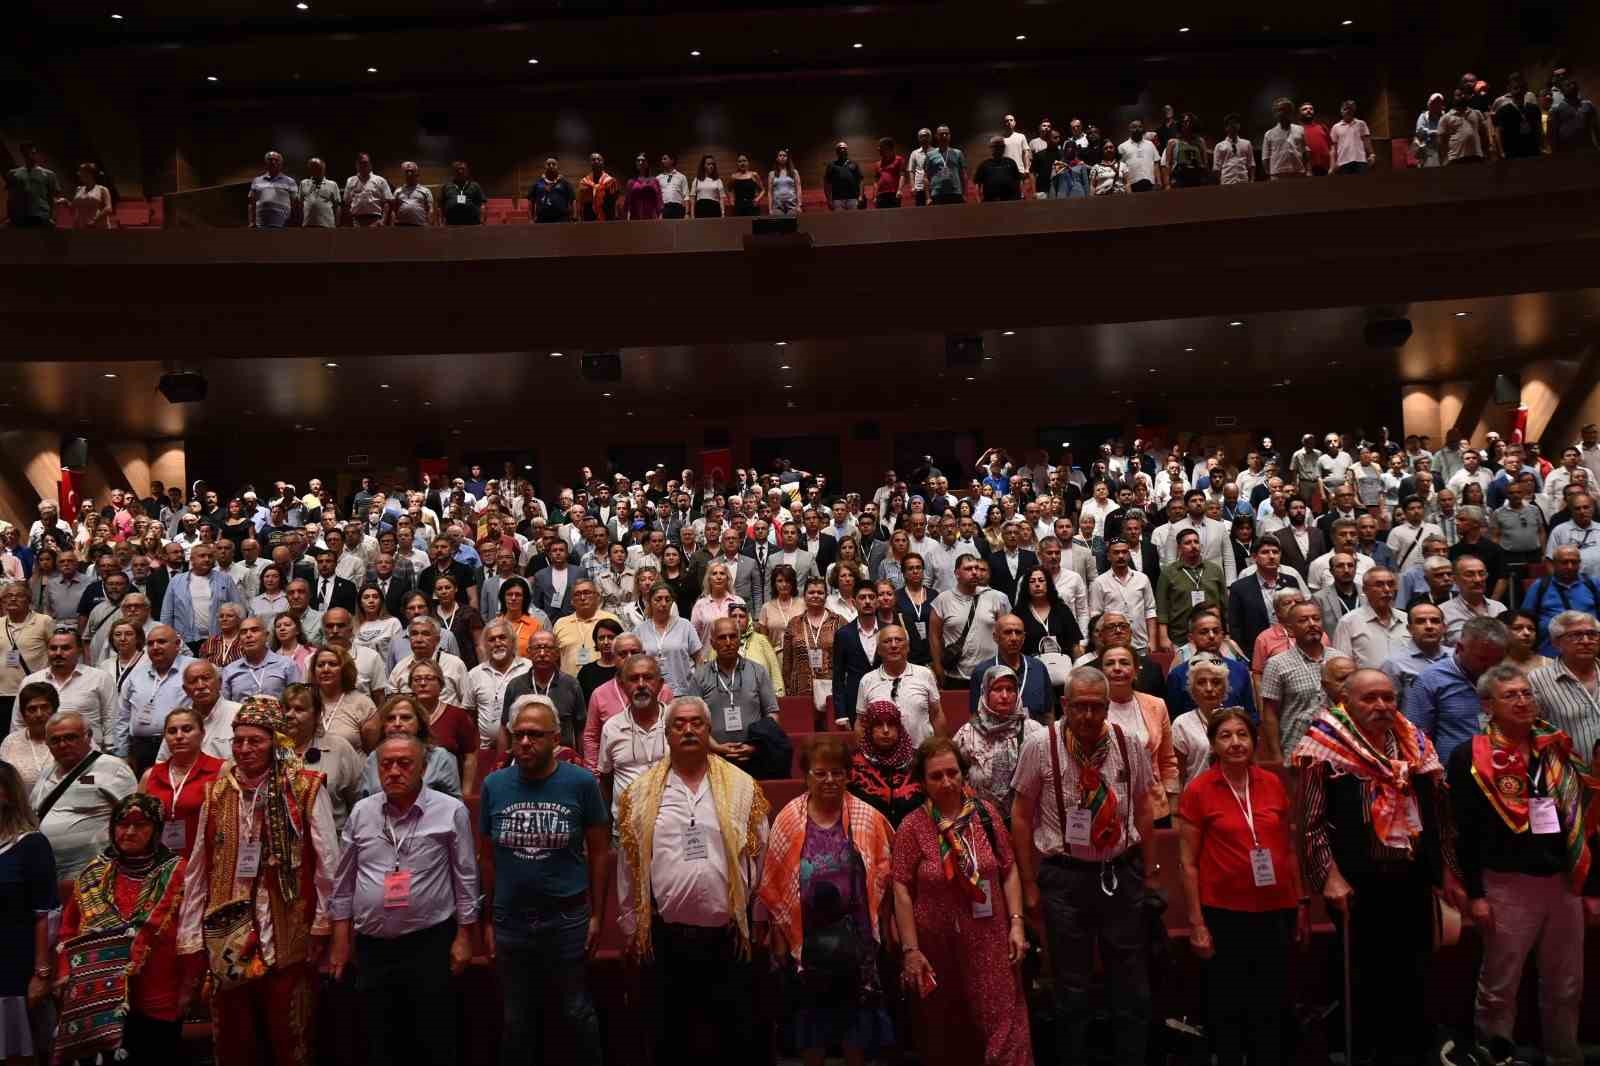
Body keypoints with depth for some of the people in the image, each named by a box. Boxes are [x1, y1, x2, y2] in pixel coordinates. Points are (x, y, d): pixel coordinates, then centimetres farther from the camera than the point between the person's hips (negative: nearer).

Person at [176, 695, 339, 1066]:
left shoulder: (306, 788, -6)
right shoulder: (217, 792, 7)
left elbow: (328, 863, -6)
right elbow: (198, 869, 9)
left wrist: (322, 926, -6)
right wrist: (191, 935, 8)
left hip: (287, 935, -4)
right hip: (227, 934, 4)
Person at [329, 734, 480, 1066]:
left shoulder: (451, 811, -6)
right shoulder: (360, 813, 3)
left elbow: (465, 877, -2)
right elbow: (343, 880, 9)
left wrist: (464, 936, -3)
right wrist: (340, 939, 8)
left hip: (431, 942, -3)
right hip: (371, 945, 3)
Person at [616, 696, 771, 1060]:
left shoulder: (741, 786, -1)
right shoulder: (642, 792, 1)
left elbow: (759, 857, 4)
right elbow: (629, 865, 6)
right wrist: (631, 927, 8)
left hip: (728, 936, 0)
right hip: (664, 937, 1)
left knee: (739, 1035, 11)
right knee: (668, 1037, 15)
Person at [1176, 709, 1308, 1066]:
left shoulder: (1273, 783, 1)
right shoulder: (1198, 791, -9)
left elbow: (1288, 848, 11)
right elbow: (1188, 862, -7)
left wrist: (1302, 902, 10)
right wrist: (1196, 923, -9)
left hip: (1275, 911, 3)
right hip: (1225, 914, -3)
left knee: (1272, 1007, 14)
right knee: (1227, 1007, 12)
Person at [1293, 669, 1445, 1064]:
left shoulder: (1416, 745, 8)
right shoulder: (1327, 750, -10)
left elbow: (1434, 810, 16)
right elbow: (1311, 823, -11)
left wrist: (1442, 869, 11)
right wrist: (1332, 878, -15)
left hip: (1414, 878, 5)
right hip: (1360, 883, -5)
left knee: (1414, 975, 14)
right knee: (1367, 977, 7)